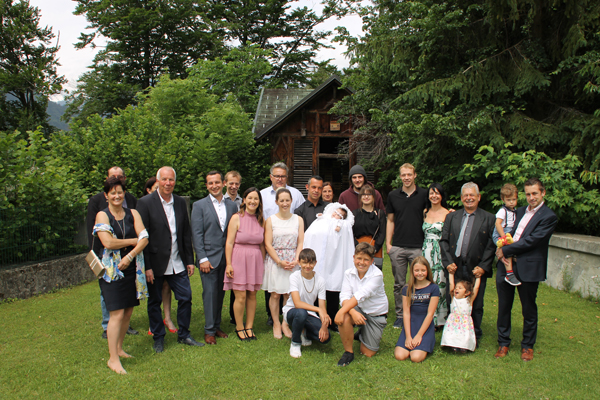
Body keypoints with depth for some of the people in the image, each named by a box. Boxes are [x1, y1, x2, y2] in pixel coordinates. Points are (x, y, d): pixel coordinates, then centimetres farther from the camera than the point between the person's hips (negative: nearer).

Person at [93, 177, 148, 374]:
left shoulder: (133, 214, 7)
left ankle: (118, 348, 27)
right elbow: (108, 242, -15)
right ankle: (113, 359, 1)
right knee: (117, 314, -7)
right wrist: (133, 241, -7)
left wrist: (130, 256, -15)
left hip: (132, 268, 4)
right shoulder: (102, 215, -2)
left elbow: (144, 238, -3)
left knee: (128, 312, 10)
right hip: (112, 269, -4)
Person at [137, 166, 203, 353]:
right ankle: (158, 338, 27)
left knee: (185, 297, 7)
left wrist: (190, 260, 8)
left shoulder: (180, 202, 6)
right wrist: (147, 266, -14)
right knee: (155, 301, 9)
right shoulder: (145, 203, -9)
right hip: (155, 263, -4)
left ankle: (184, 335, 25)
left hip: (177, 263, 4)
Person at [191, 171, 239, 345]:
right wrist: (202, 258, -12)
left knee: (220, 293, 11)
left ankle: (217, 326, 24)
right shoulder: (199, 205, -1)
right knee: (210, 293, -2)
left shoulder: (232, 205, 9)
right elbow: (197, 234, -5)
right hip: (209, 257, -3)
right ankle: (209, 330, 10)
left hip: (227, 257, 3)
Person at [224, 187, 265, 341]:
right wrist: (228, 264, -9)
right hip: (239, 259, -3)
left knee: (252, 295, 9)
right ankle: (239, 327, 18)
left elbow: (262, 244, 12)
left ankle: (249, 327, 23)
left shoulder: (261, 220, 6)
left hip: (255, 260, 4)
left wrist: (263, 263, 10)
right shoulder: (236, 218, -5)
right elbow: (229, 243, -6)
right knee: (240, 297, -1)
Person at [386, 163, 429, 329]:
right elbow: (390, 221, 11)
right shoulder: (393, 195, 7)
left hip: (418, 247, -1)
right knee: (399, 284, 8)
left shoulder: (424, 194, 3)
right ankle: (400, 315, 19)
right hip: (398, 247, 1)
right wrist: (388, 243, 5)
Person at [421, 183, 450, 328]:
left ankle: (438, 320, 10)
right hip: (426, 252, 4)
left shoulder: (447, 214, -3)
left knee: (438, 285, -2)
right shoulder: (425, 212, 12)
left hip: (439, 253, -4)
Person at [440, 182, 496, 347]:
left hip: (477, 270, -2)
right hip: (454, 269, 2)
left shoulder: (489, 219, 4)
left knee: (476, 306, 6)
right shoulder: (451, 217, 12)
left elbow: (491, 245, -1)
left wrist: (483, 266, -9)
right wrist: (448, 262, -3)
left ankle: (474, 337, 23)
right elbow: (444, 241, 8)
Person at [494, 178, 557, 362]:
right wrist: (503, 251, -3)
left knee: (529, 309, 9)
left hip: (528, 269, -5)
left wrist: (506, 250, -12)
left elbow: (531, 240, -16)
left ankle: (527, 346, 26)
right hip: (507, 265, 5)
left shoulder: (549, 217, -7)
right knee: (504, 307, 10)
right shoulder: (520, 211, 14)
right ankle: (503, 343, 24)